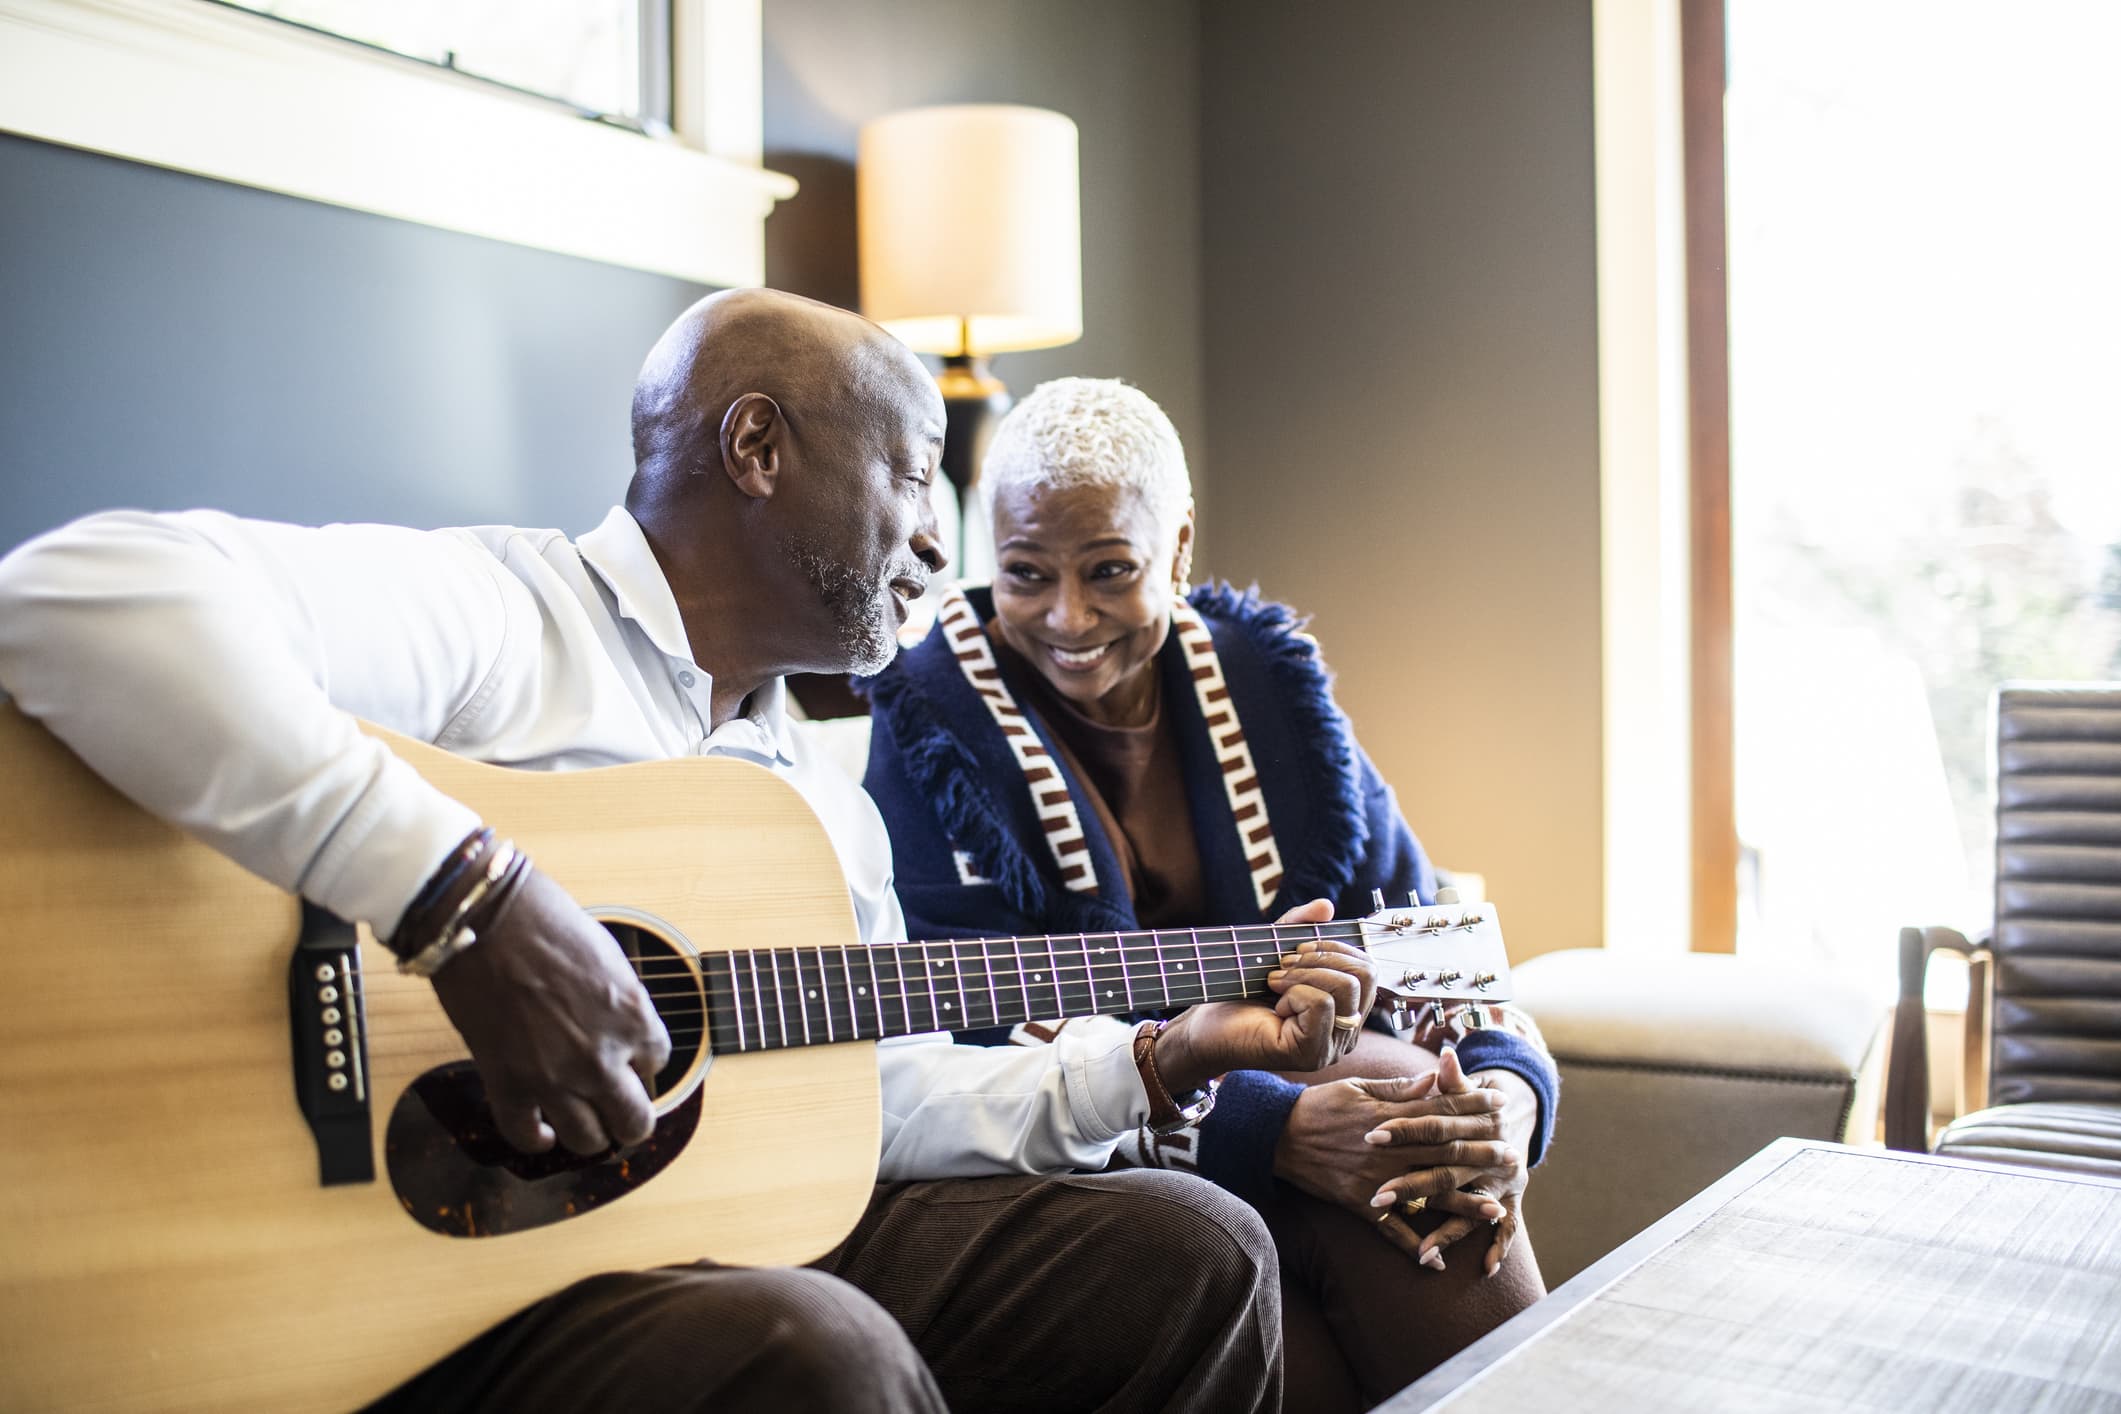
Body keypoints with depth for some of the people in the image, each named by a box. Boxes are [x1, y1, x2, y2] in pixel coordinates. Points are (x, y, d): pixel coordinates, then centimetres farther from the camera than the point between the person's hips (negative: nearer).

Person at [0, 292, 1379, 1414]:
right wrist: (469, 896, -34)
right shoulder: (491, 615, -11)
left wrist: (1168, 1054, 13)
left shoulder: (828, 797, 18)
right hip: (437, 1287, -8)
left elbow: (886, 1099, 22)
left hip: (742, 1242, 8)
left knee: (1192, 1249, 0)